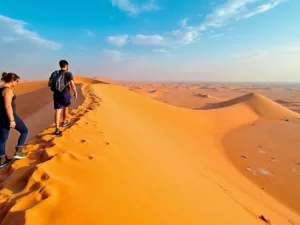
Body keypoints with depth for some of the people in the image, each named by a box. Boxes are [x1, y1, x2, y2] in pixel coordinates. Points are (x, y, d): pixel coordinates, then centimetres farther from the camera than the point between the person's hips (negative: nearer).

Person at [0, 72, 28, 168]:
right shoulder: (8, 90, -16)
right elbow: (8, 106, -24)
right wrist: (12, 120, -24)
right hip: (9, 116, -9)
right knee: (24, 131, 11)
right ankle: (18, 152, 10)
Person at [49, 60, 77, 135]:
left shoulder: (54, 73, 9)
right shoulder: (68, 73, -5)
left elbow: (49, 84, 12)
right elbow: (72, 85, -14)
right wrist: (75, 92, 2)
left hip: (56, 95, 3)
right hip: (65, 94, -3)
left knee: (57, 111, -1)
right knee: (65, 107, 24)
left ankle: (57, 129, -12)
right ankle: (64, 122, 42)